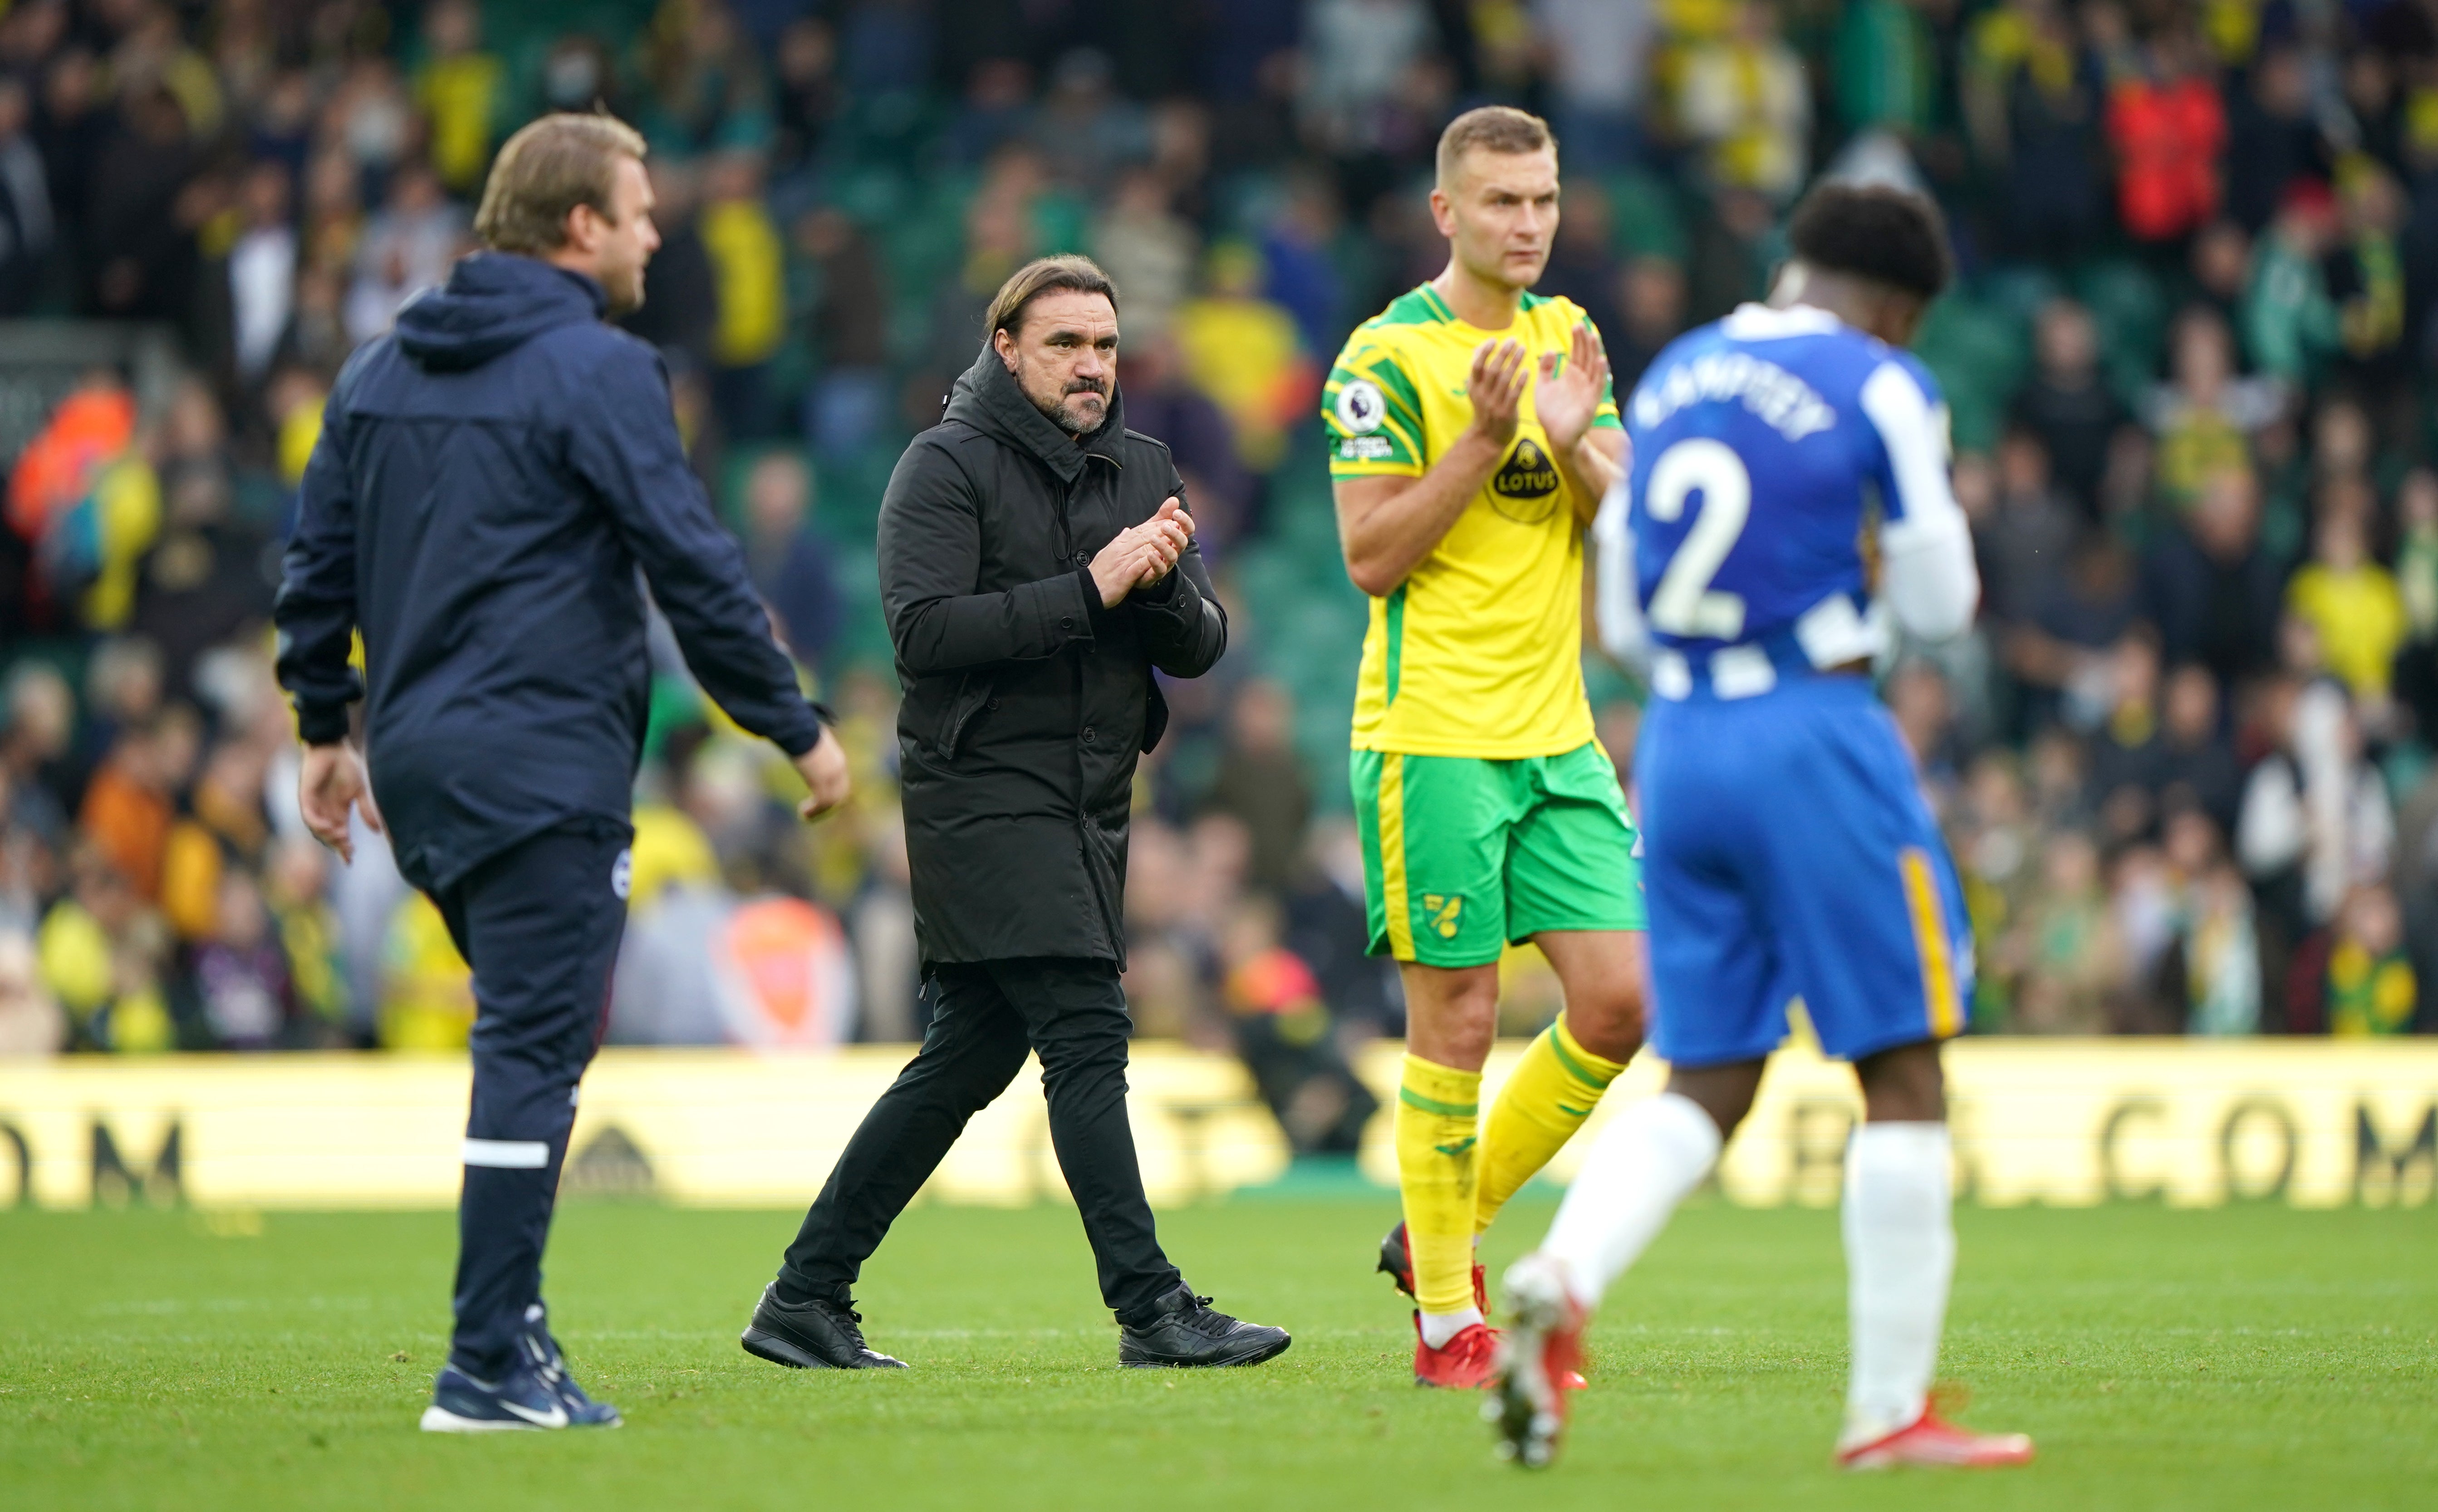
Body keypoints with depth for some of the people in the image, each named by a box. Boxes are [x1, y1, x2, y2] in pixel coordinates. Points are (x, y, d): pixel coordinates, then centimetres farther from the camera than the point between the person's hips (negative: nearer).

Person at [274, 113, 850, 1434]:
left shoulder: (381, 369, 13)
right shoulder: (595, 373, -10)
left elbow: (319, 558, 17)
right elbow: (694, 567, -11)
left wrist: (325, 728, 25)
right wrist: (799, 730, -3)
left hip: (417, 757, 8)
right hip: (542, 765, -8)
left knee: (537, 1030, 20)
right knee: (533, 1054, -7)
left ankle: (509, 1315, 16)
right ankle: (491, 1368, -10)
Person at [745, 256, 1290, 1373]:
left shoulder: (1141, 471, 14)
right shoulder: (947, 467, -6)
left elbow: (1200, 648, 9)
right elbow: (926, 629, -18)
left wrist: (1164, 586, -13)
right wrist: (1088, 590, -22)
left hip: (1091, 802, 7)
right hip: (981, 791, -7)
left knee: (969, 1060, 8)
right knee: (1087, 1038, -15)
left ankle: (804, 1299, 15)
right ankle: (1151, 1309, -16)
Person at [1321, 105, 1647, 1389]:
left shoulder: (1565, 335, 13)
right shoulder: (1387, 358, -8)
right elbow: (1370, 556, -12)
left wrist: (1574, 442, -11)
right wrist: (1486, 441, -21)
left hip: (1557, 734, 7)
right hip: (1432, 737, -7)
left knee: (1619, 999, 0)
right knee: (1456, 1019, -4)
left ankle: (1446, 1231, 17)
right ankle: (1447, 1322, 5)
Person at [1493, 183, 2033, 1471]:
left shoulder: (1669, 378, 13)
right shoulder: (1881, 390, -5)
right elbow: (1939, 602, -2)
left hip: (1676, 741, 6)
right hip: (1813, 737, -6)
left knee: (1705, 1086, 10)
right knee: (1903, 1075, 4)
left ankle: (1562, 1281, -17)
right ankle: (1888, 1408, 3)